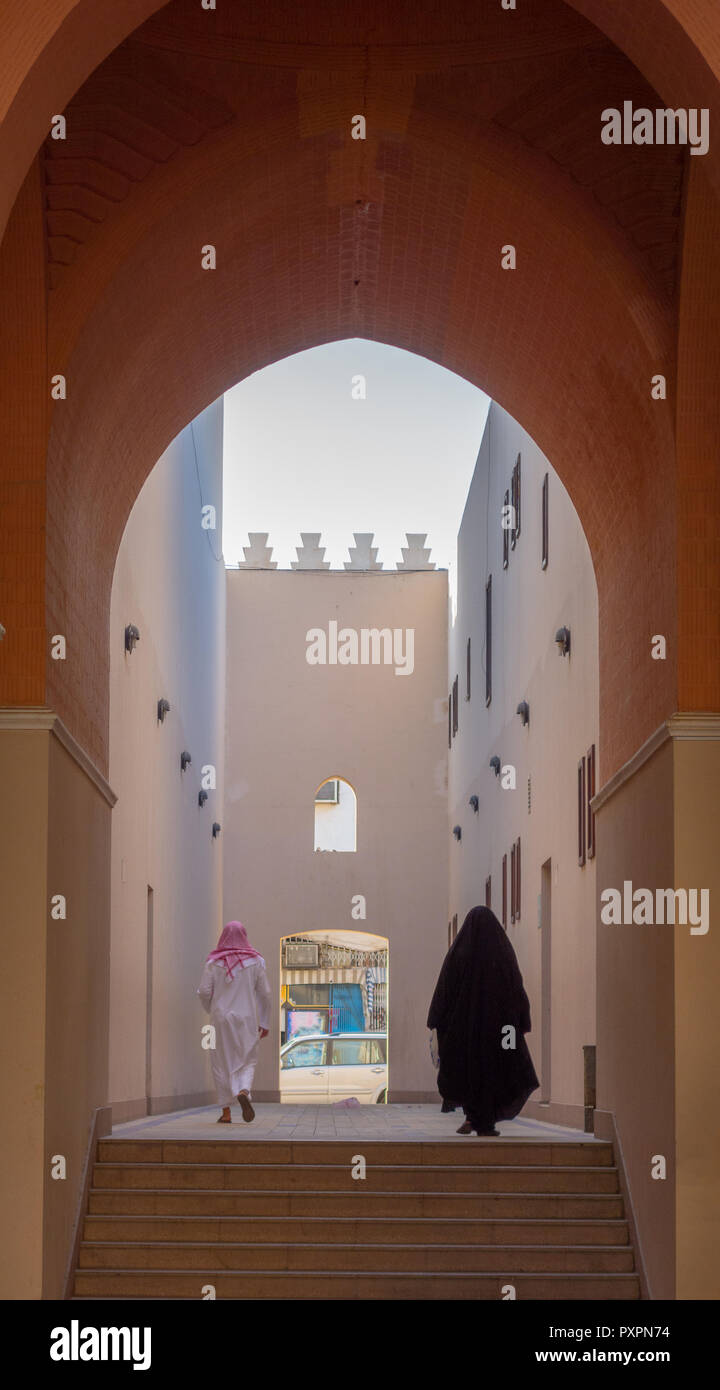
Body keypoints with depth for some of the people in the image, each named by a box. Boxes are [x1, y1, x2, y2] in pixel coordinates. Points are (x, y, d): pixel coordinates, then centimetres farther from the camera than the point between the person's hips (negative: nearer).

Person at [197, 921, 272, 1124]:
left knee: (222, 1064, 8)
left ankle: (226, 1113, 5)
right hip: (247, 1018, 0)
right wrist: (264, 1022, 7)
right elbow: (264, 993, 0)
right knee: (247, 1061, 8)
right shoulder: (255, 961, 1)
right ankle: (244, 1092, -23)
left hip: (221, 1018, 0)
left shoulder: (214, 962, -1)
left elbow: (204, 991, -4)